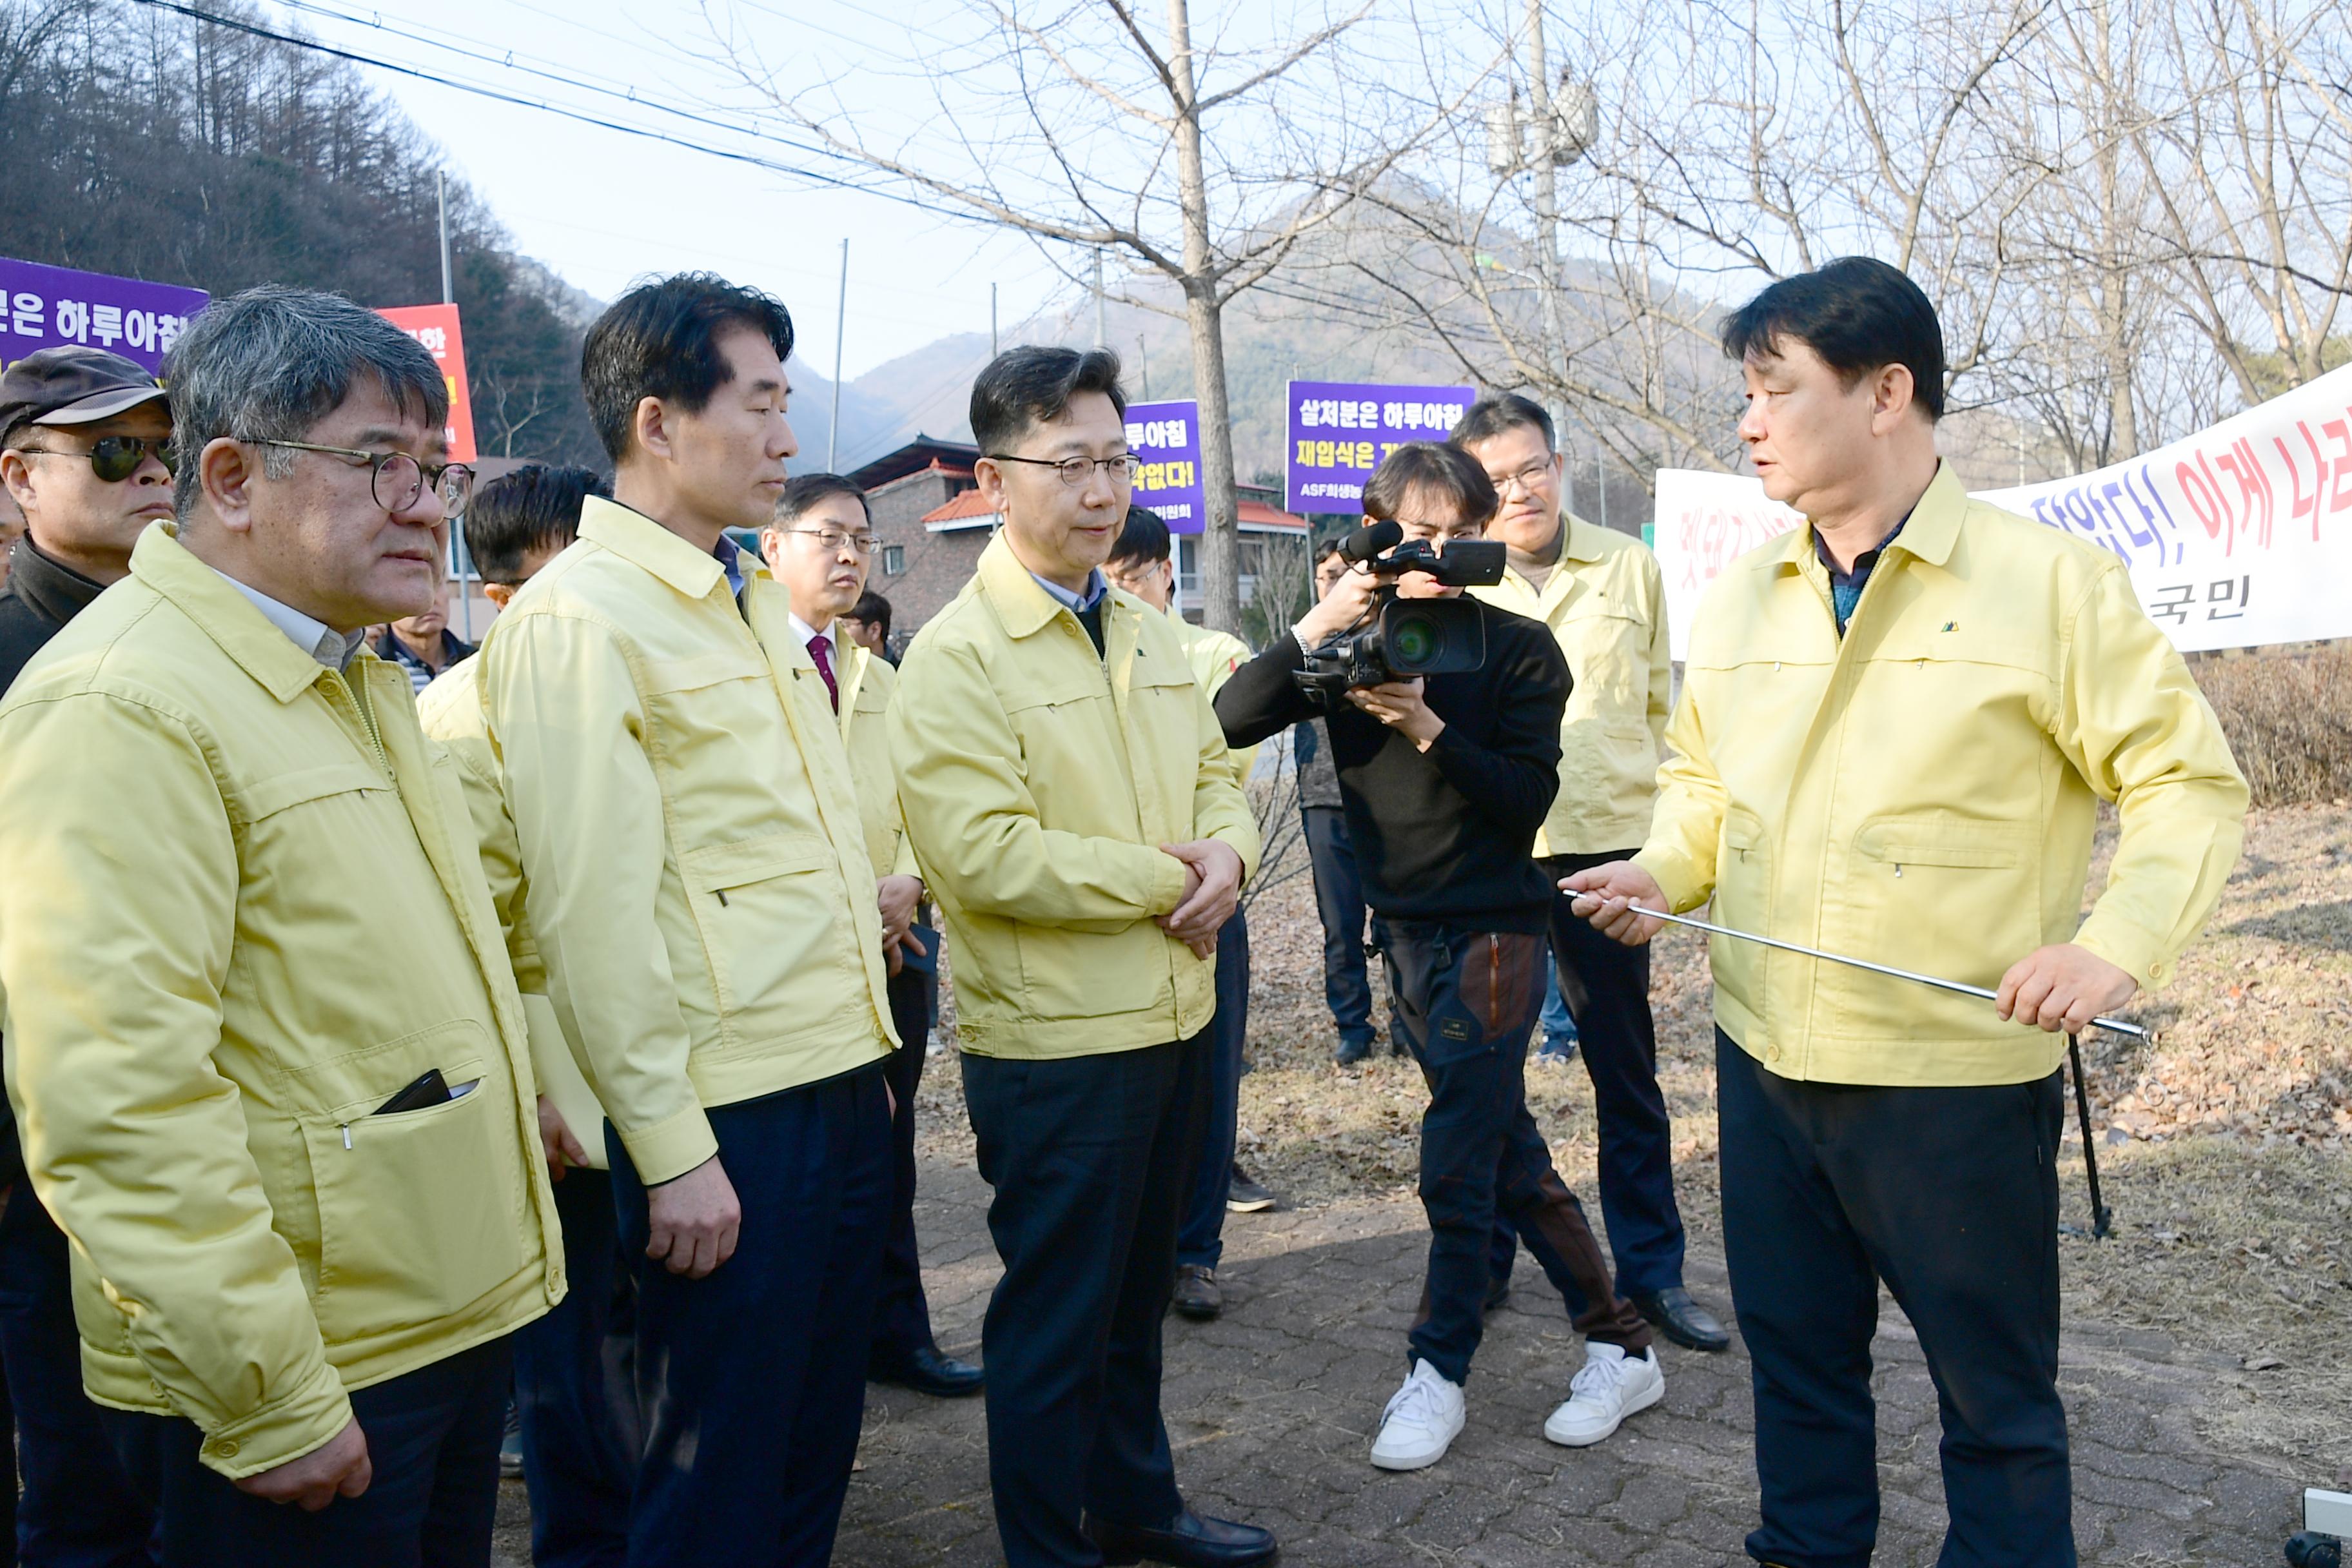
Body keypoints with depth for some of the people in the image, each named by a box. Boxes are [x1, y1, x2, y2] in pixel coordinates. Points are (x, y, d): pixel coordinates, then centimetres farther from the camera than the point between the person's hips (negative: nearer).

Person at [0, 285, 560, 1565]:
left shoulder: (355, 678, 12)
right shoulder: (120, 709, -18)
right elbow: (120, 1109, -23)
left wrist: (512, 1103, 21)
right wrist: (272, 1402, -21)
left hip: (456, 1318, 9)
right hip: (299, 1383, -9)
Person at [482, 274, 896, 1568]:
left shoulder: (752, 597, 13)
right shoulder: (579, 615, -14)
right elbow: (592, 910, -18)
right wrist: (672, 1153, -17)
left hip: (842, 1080, 8)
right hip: (730, 1117, -8)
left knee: (819, 1432, 21)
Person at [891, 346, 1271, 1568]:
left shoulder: (1147, 633, 9)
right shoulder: (957, 655, -15)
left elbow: (1214, 774, 15)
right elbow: (982, 855, -24)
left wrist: (1227, 852, -8)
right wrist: (1164, 879, -17)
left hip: (1171, 1020, 8)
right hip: (1052, 1043, -7)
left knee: (1136, 1292, 23)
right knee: (1055, 1316, 7)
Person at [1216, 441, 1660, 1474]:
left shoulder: (1518, 648, -7)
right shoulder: (1355, 645, 2)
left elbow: (1529, 797, -14)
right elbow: (1231, 721, -11)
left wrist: (1427, 729, -25)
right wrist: (1314, 627, -23)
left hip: (1493, 931, -5)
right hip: (1405, 927, 5)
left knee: (1456, 1165, -2)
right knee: (1510, 1156, 12)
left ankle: (1439, 1370, 17)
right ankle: (1619, 1345, 26)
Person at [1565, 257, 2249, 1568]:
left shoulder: (2050, 583, -9)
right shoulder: (1740, 599, 6)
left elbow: (2193, 784, -8)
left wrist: (2117, 944, -23)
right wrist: (1661, 873, -3)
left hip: (1960, 1078, -5)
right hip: (1764, 1063, 5)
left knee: (1996, 1395, 11)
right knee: (1796, 1359, 19)